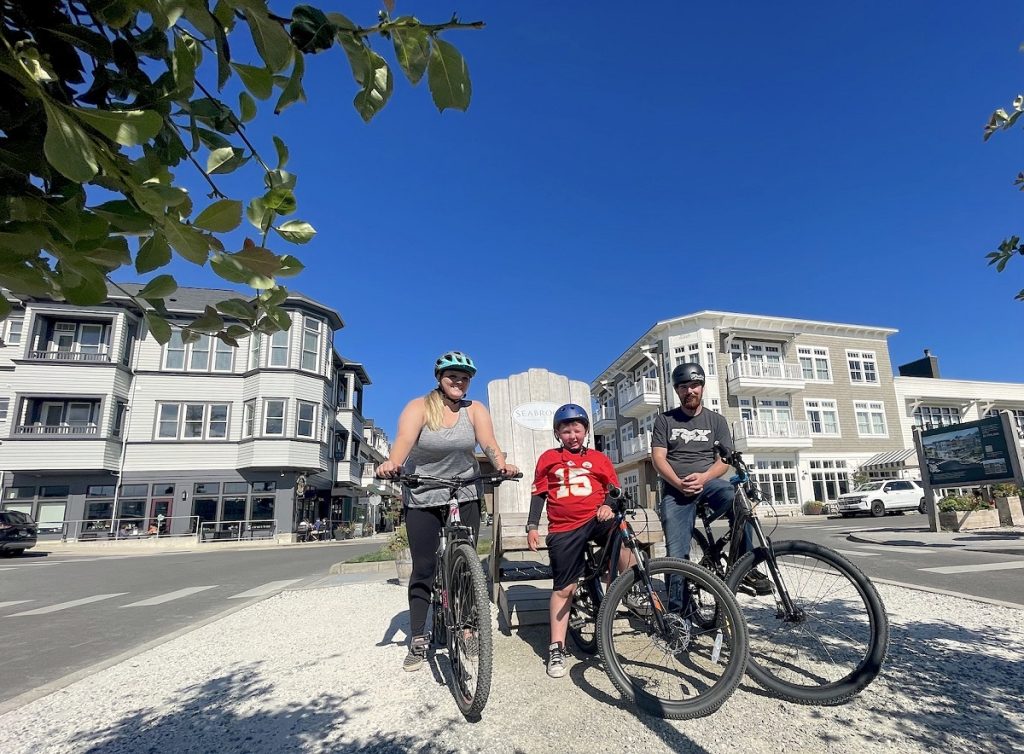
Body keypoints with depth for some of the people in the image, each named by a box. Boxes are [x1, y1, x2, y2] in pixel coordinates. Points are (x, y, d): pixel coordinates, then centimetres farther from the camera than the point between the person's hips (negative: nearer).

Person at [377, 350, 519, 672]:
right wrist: (392, 464, -46)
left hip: (465, 497, 2)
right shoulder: (419, 407, -8)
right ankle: (418, 640, 16)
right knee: (423, 569, 3)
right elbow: (404, 439, -26)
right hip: (422, 498, -2)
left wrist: (502, 464, -37)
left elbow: (488, 442, -16)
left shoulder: (475, 410, -2)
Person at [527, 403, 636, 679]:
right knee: (563, 588, 2)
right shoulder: (549, 458, 10)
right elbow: (538, 494, 10)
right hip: (564, 529, 0)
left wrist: (609, 506, -9)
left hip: (596, 520, 0)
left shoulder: (599, 458, 13)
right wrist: (532, 526, 2)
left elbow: (615, 490, 13)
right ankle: (556, 649, 15)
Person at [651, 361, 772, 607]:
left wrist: (703, 477, -18)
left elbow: (724, 460, 3)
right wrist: (679, 483, -17)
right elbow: (658, 458, 0)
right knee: (677, 555, -13)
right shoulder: (664, 420, 10)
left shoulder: (717, 420, 12)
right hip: (675, 490, 0)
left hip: (709, 482, 0)